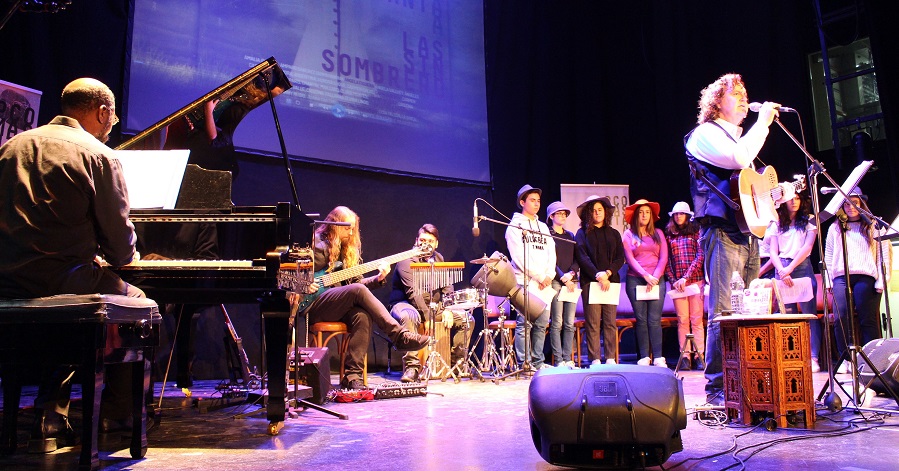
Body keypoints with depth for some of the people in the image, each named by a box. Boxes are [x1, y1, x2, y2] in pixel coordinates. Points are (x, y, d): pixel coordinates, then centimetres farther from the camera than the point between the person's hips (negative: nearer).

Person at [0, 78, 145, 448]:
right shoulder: (98, 155, -7)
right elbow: (119, 234, -8)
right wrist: (122, 259, 15)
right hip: (64, 279, -6)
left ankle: (51, 414, 26)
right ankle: (115, 413, 20)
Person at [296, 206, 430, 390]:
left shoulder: (349, 249, 19)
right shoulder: (317, 244, 0)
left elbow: (356, 281, 16)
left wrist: (378, 278, 1)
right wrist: (305, 284, -18)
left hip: (338, 306, 5)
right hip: (313, 306, -5)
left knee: (363, 316, -29)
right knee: (358, 290, -29)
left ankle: (352, 376, -31)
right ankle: (400, 336, -31)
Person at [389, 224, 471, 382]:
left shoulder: (439, 259, 10)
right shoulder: (407, 260, -12)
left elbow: (447, 288, 4)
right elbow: (412, 292, -22)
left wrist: (447, 310, -13)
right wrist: (426, 315, -29)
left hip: (433, 306, 7)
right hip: (405, 303, -6)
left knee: (467, 319, -4)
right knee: (409, 317, -41)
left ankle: (456, 362, 4)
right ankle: (412, 367, -36)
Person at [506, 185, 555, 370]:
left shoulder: (543, 227, 21)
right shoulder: (515, 226, 0)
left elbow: (551, 253, 15)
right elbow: (519, 257, -9)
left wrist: (549, 275, -1)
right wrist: (539, 276, -11)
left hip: (544, 283, 6)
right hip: (524, 282, -6)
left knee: (542, 323, 6)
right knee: (524, 322, -6)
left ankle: (538, 362, 14)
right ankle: (524, 364, -1)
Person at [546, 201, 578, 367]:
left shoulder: (570, 236, 19)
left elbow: (577, 259, 13)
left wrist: (571, 274, -5)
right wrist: (563, 279, -13)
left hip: (571, 281, 5)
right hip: (555, 282, -5)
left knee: (570, 323, 3)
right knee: (557, 323, -6)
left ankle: (568, 358, 7)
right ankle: (559, 360, -3)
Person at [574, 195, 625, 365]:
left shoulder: (614, 233, 17)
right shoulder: (582, 233, 7)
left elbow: (620, 258, 9)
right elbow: (582, 258, -4)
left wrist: (608, 273, -8)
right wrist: (598, 275, -15)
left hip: (611, 282, 3)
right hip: (590, 282, -3)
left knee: (610, 323, 2)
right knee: (593, 323, -4)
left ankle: (611, 358, 7)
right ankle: (595, 359, -1)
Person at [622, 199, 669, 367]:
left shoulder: (658, 233, 14)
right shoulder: (629, 234, 7)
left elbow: (663, 257, 6)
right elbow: (630, 259, -2)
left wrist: (655, 277, -7)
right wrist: (646, 276, -12)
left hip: (657, 280, 1)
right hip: (635, 280, -1)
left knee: (655, 319, -5)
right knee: (641, 319, -1)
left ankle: (658, 357, -4)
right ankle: (644, 357, 2)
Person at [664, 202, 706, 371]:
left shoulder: (695, 232, 6)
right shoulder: (668, 236, 13)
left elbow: (700, 256, -3)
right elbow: (666, 261, 9)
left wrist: (686, 277, -11)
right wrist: (673, 281, -4)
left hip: (695, 280, -2)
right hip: (677, 283, 2)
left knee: (697, 320, -1)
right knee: (682, 320, 1)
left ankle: (699, 356, 2)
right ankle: (685, 357, 2)